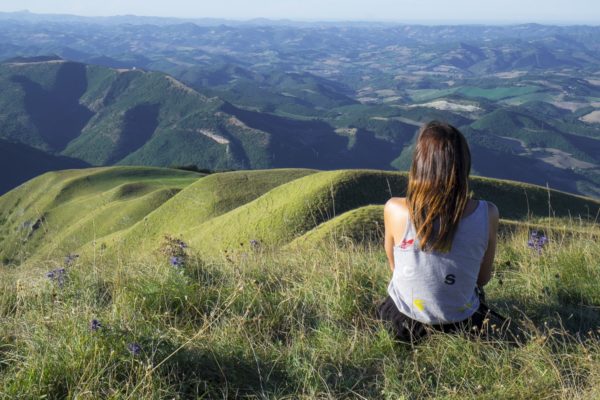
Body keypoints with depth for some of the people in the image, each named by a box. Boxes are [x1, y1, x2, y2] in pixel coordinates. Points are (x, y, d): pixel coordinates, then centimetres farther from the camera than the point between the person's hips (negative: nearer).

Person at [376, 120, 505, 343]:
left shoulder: (395, 210, -24)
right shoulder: (487, 214, -21)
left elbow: (394, 266, -5)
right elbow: (483, 279, -5)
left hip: (403, 323, -1)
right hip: (462, 323, 1)